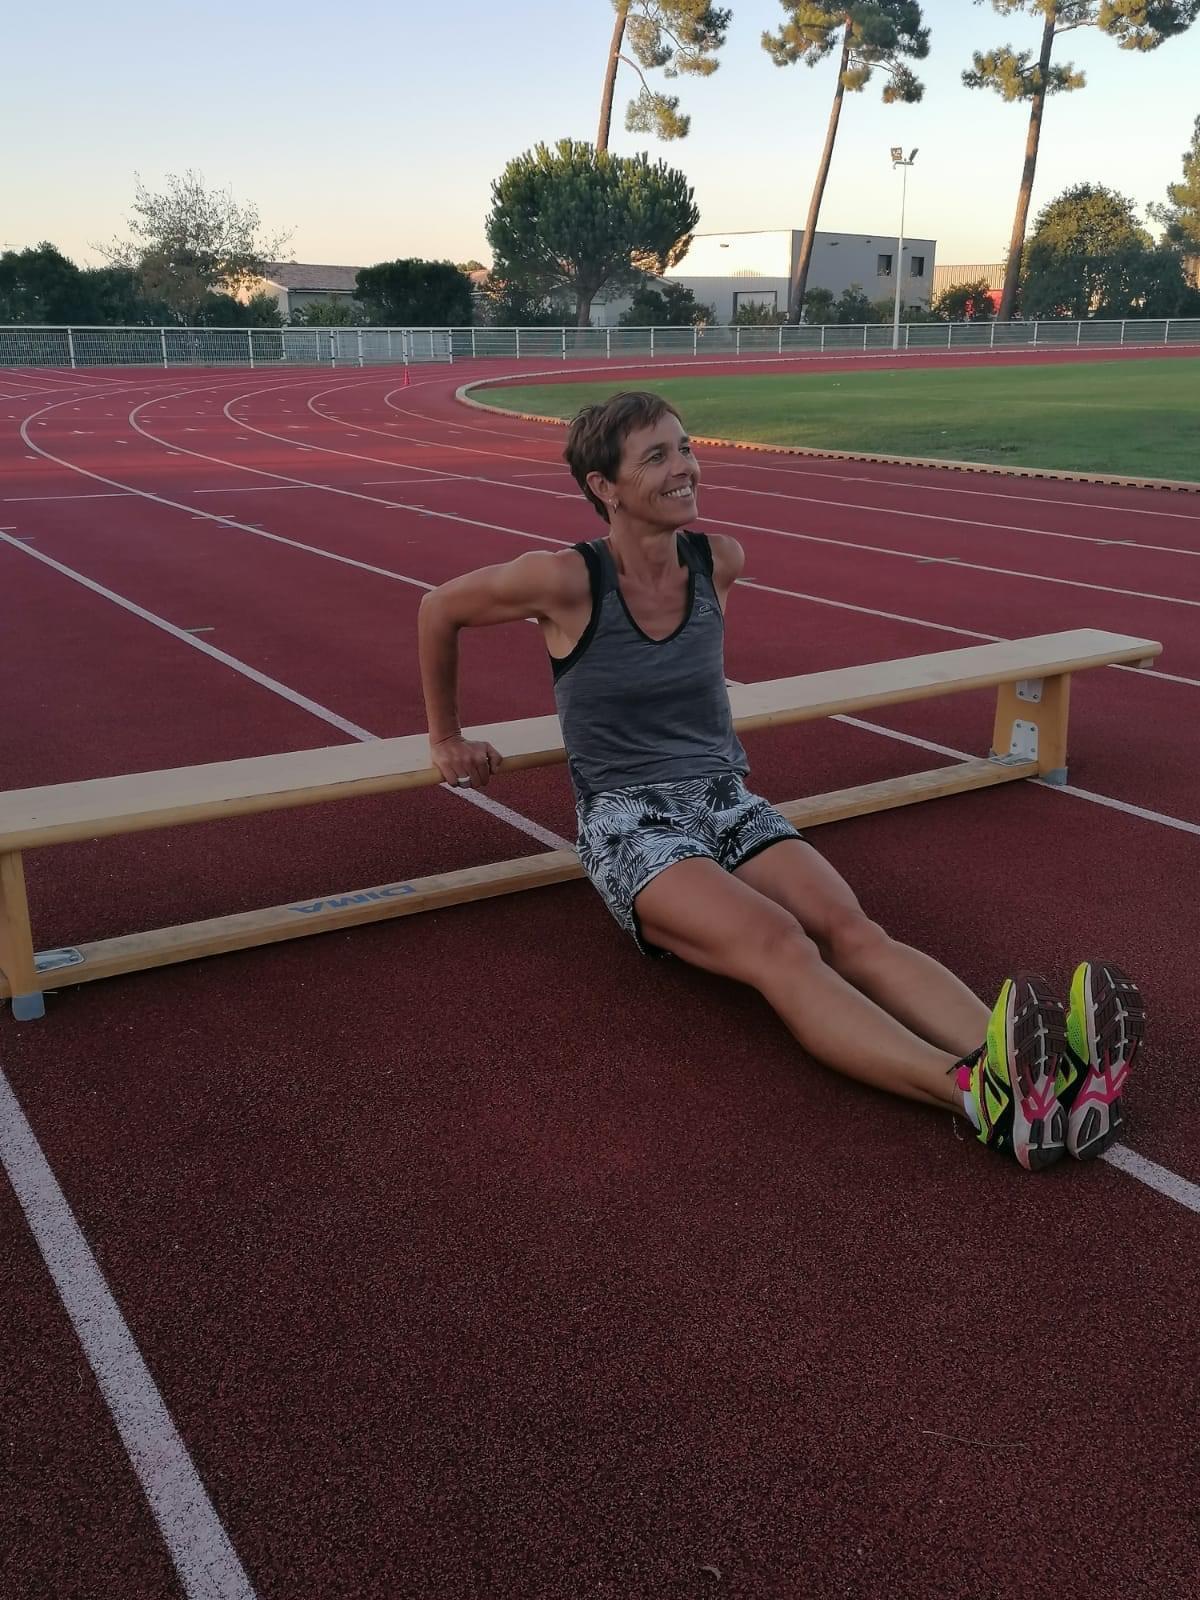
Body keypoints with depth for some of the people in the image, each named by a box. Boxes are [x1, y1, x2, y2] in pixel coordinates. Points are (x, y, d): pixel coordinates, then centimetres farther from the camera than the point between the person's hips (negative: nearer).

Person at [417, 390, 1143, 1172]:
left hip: (728, 803, 5)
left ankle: (1044, 1077, -46)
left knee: (853, 932, -25)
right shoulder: (568, 579, -11)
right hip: (630, 824, -4)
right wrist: (447, 739, 10)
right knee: (781, 947, -34)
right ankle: (977, 1092, -53)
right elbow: (440, 610, 4)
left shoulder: (720, 560, 3)